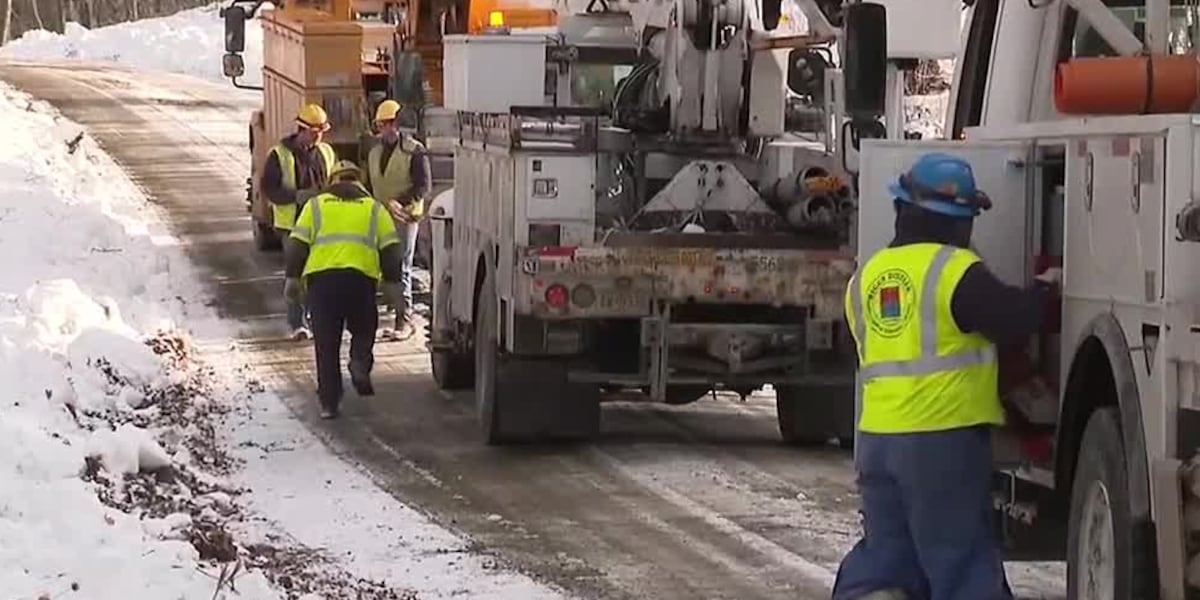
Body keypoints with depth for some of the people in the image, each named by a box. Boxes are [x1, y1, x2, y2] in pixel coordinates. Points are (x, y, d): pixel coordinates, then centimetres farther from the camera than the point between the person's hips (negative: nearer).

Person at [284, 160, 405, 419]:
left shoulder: (316, 205, 17)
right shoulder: (374, 208, 18)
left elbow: (297, 243, 8)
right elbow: (390, 248, 9)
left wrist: (293, 276, 11)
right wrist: (391, 281, 12)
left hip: (321, 275, 0)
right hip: (361, 278, 0)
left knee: (326, 343, 6)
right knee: (363, 330, 21)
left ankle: (329, 402, 6)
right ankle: (360, 364, -8)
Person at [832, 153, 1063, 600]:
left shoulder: (867, 276, 12)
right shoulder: (955, 270, -12)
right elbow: (1014, 321, -11)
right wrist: (1045, 288, 8)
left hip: (877, 437, 6)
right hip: (942, 437, -6)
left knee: (883, 554, 13)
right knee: (959, 557, -1)